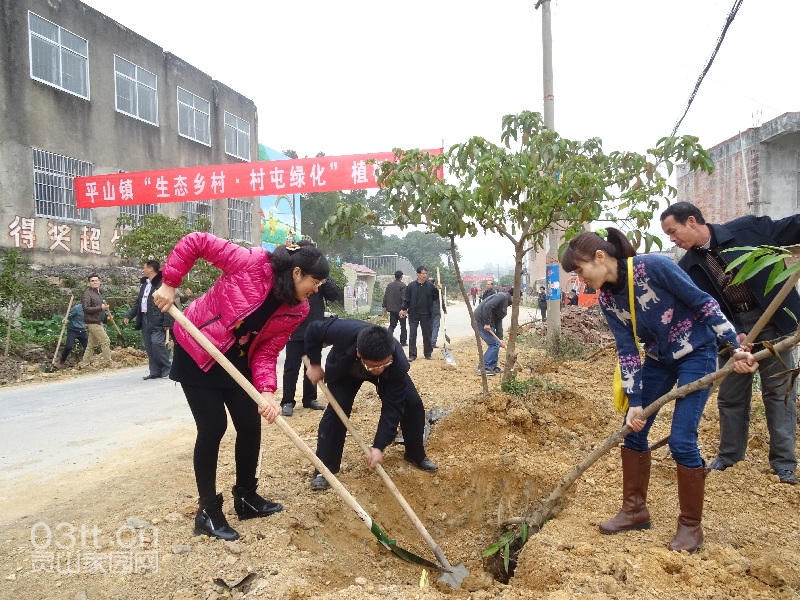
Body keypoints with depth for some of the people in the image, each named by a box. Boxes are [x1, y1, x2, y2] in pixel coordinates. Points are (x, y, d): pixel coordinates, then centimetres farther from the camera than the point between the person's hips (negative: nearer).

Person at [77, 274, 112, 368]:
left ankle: (83, 364, 17)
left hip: (98, 322, 9)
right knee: (105, 341, -10)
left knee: (92, 345, 11)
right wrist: (100, 308, -25)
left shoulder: (99, 294, 18)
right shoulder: (87, 294, -10)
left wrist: (106, 317, 19)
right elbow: (86, 309, -20)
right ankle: (108, 363, -6)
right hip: (93, 323, -9)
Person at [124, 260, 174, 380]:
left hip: (157, 320, -8)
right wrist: (129, 316, 14)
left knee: (157, 343, -16)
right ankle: (155, 372, 12)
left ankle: (166, 369, -1)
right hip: (145, 319, 8)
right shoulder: (144, 284, 19)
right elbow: (138, 302, 24)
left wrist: (167, 322, -20)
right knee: (149, 347, 6)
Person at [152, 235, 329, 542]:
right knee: (213, 427, -7)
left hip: (237, 359, 6)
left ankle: (246, 498, 27)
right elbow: (195, 242, -22)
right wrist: (169, 283, -22)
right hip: (197, 351, -6)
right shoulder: (252, 263, -27)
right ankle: (207, 511, 10)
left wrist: (266, 391, -24)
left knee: (251, 424, 6)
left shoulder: (296, 311, -9)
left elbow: (267, 352, -9)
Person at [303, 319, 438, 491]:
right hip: (343, 369, 0)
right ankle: (324, 468, -6)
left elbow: (392, 407, -35)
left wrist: (379, 446, -37)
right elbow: (313, 330, -27)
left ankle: (416, 455, 13)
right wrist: (314, 364, -20)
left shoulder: (398, 364, -44)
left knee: (413, 403, -10)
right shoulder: (343, 332, -48)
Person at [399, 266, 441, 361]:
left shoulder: (430, 285, 1)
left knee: (427, 334, 10)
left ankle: (428, 353, 22)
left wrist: (438, 290, -10)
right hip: (413, 314, -1)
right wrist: (403, 309, -12)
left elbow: (435, 298, 5)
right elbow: (406, 299, -1)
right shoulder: (411, 286, -3)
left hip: (426, 314, 1)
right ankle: (412, 355, 6)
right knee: (412, 335, 0)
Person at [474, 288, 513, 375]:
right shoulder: (502, 297, -12)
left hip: (486, 322, 10)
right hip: (481, 321, -10)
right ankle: (483, 368, -7)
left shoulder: (505, 302, 18)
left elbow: (498, 321, 15)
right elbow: (487, 307, -26)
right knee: (494, 344, -9)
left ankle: (493, 366, 22)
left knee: (496, 343, 14)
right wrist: (487, 323, -23)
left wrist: (500, 338, 9)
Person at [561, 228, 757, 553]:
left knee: (681, 440, -9)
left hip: (696, 353, -6)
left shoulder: (653, 266, -27)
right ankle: (635, 509, 23)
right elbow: (627, 349, -6)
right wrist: (634, 401, -10)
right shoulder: (606, 297, -8)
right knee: (633, 431, 6)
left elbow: (703, 302, -18)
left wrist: (734, 346, -20)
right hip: (659, 358, 7)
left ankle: (691, 525, 10)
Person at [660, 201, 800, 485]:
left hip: (772, 321, -2)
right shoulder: (688, 267, -4)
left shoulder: (745, 229, -10)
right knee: (730, 394, 11)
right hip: (732, 330, 3)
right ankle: (729, 453, 28)